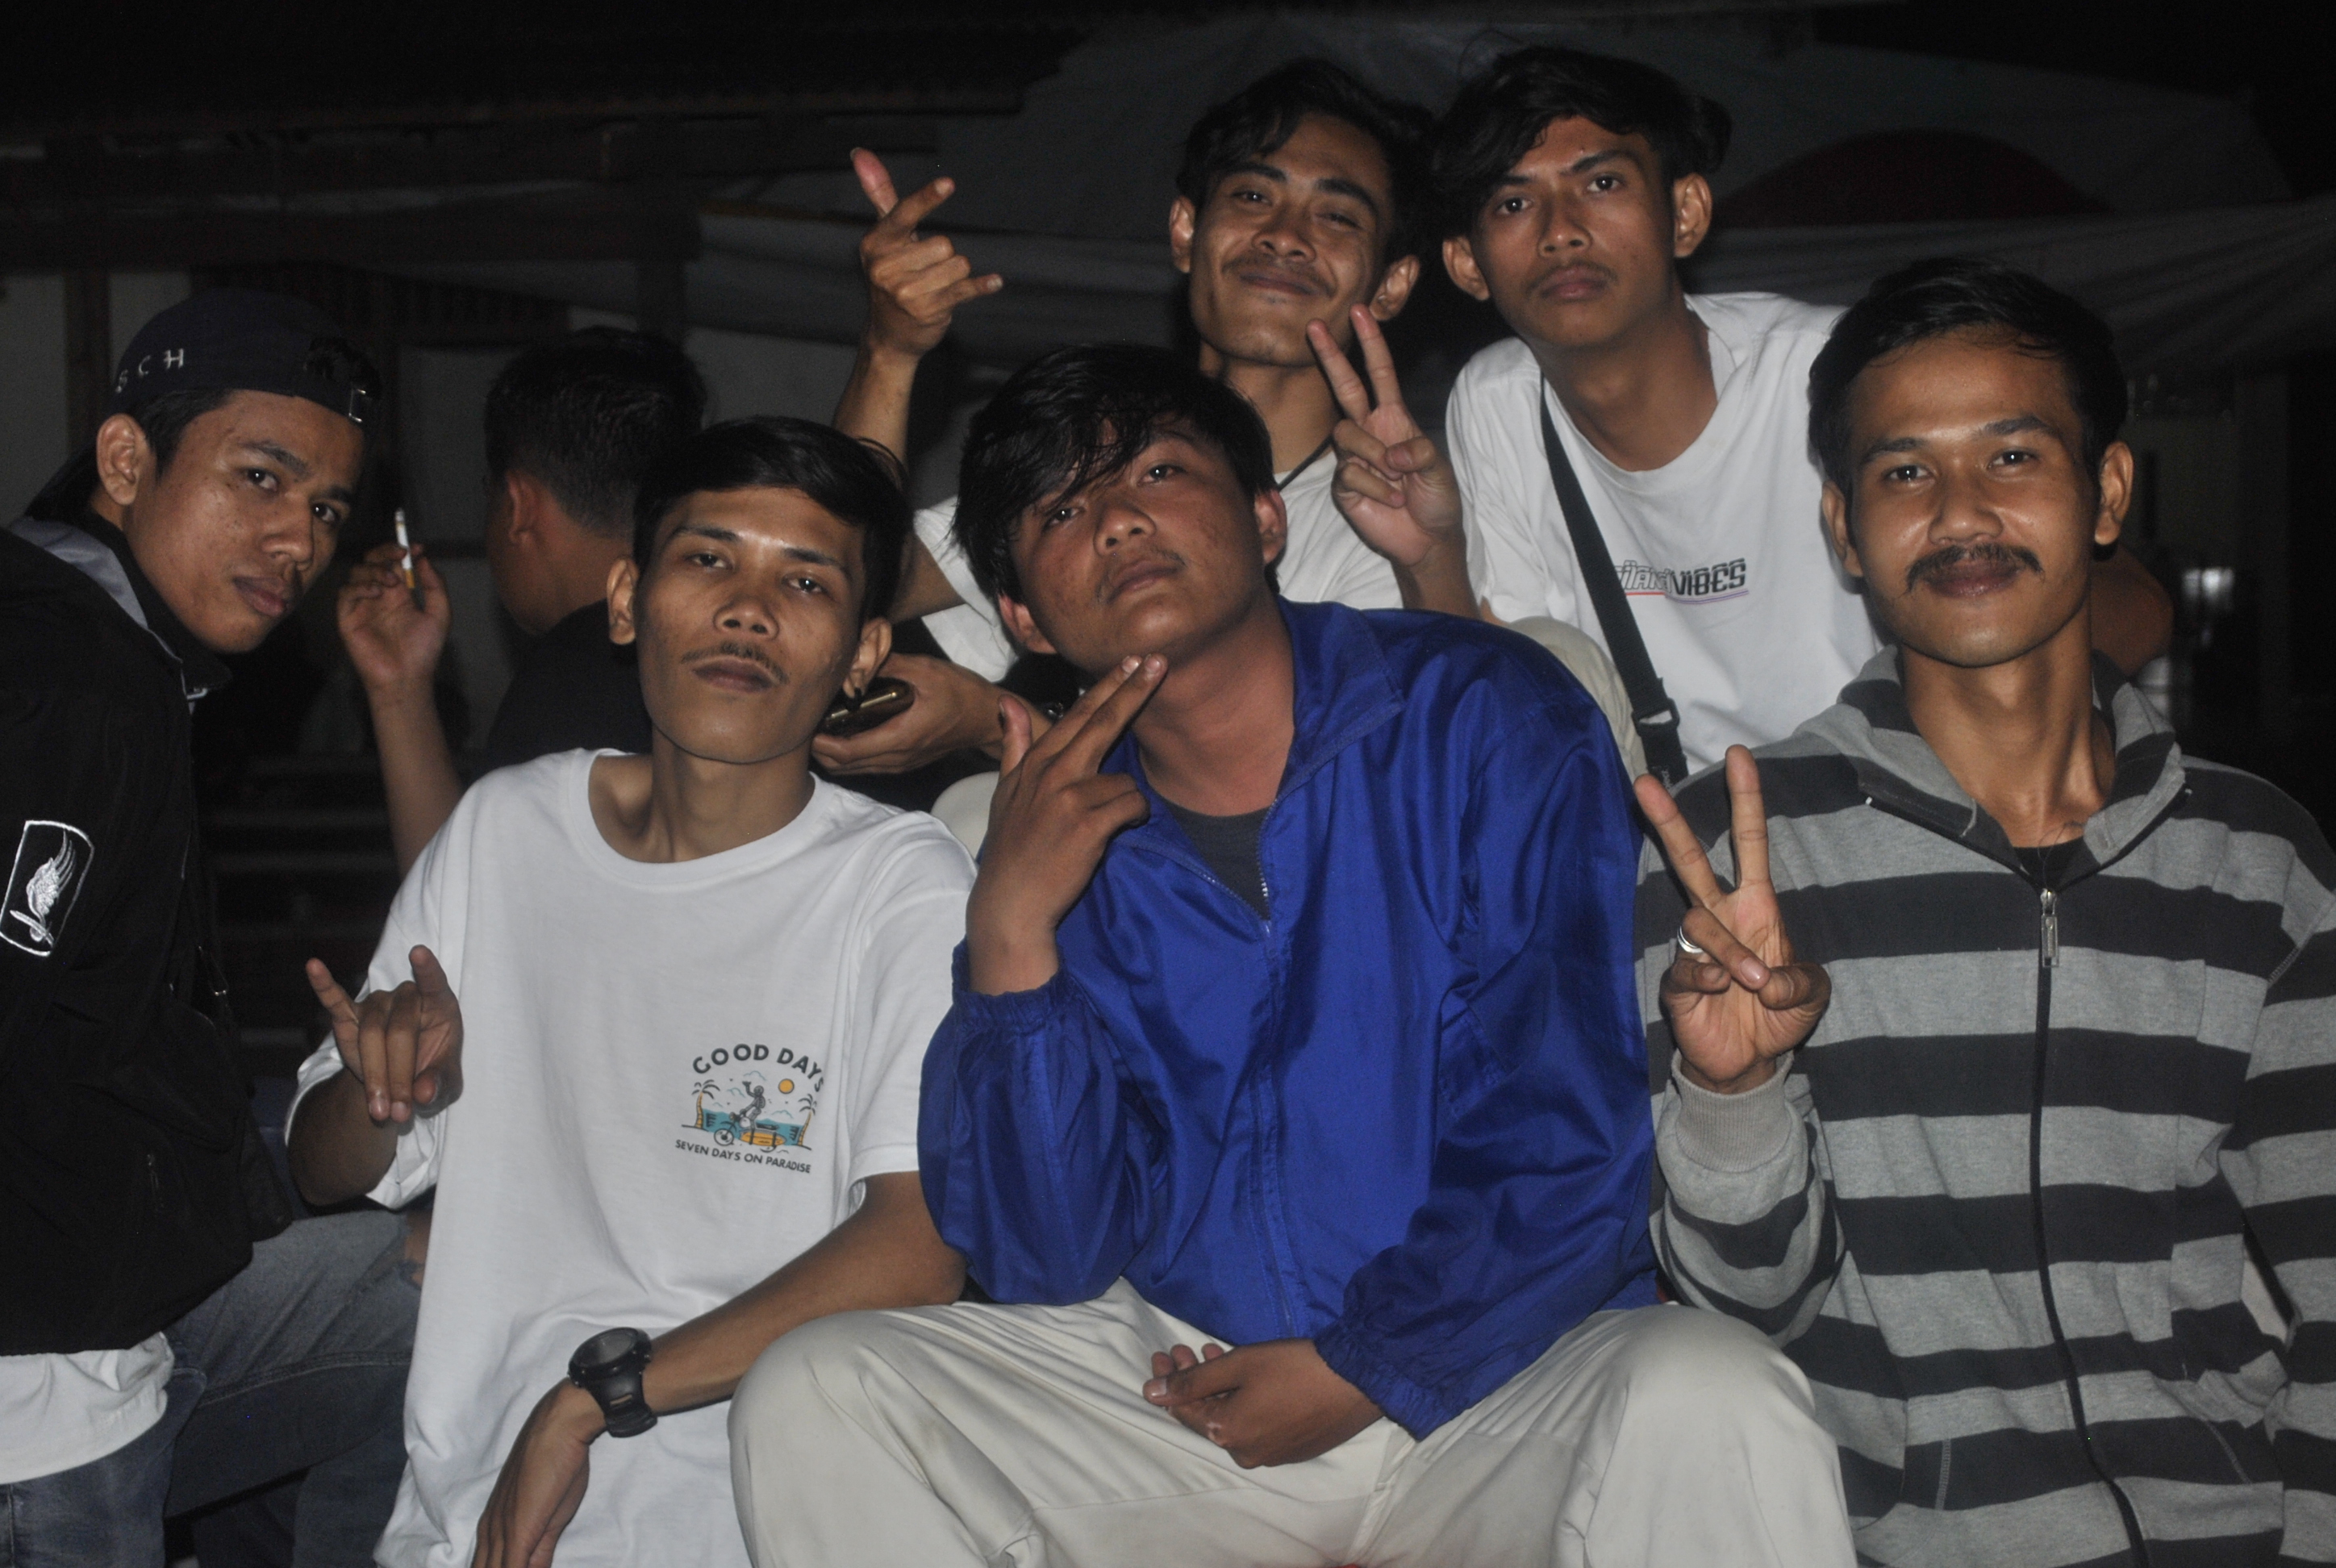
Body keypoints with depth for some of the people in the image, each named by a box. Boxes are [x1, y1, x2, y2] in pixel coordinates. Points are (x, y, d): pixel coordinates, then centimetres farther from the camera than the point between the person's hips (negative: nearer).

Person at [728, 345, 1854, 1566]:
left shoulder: (1485, 716, -6)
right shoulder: (1064, 835, 3)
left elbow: (1564, 1155, -9)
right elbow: (1044, 1264, -6)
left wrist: (1359, 1371, -10)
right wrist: (1010, 928, -14)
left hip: (1487, 1370, -3)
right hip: (1189, 1398, 4)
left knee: (1711, 1401, -34)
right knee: (812, 1393, -14)